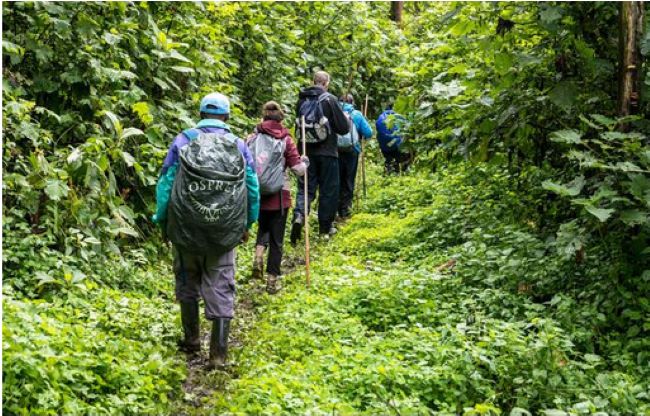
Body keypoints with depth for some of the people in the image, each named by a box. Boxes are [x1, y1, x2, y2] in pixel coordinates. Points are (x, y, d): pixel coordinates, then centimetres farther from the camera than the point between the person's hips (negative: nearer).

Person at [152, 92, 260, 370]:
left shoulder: (182, 141, -2)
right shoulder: (239, 146, 1)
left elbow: (165, 183, -2)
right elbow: (253, 189, 4)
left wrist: (162, 222, 9)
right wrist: (246, 225, 16)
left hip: (186, 228, 0)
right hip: (225, 232, 0)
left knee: (188, 282, 19)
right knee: (221, 288, 5)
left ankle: (191, 339, 29)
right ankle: (219, 352, 1)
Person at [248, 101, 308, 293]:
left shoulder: (252, 139, -2)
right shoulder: (286, 140, -6)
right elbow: (298, 170, -7)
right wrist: (305, 161, 14)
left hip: (257, 194, 2)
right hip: (279, 196, -2)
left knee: (263, 227, 27)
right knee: (277, 239, 10)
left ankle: (259, 254, 1)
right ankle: (272, 280, 14)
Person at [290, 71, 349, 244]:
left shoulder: (302, 100, 2)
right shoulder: (330, 100, -10)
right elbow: (343, 128, -7)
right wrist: (346, 118, 12)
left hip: (306, 151, 3)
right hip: (327, 152, -3)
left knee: (305, 187, 8)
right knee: (328, 190, 8)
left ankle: (299, 215, -17)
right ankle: (325, 227, 15)